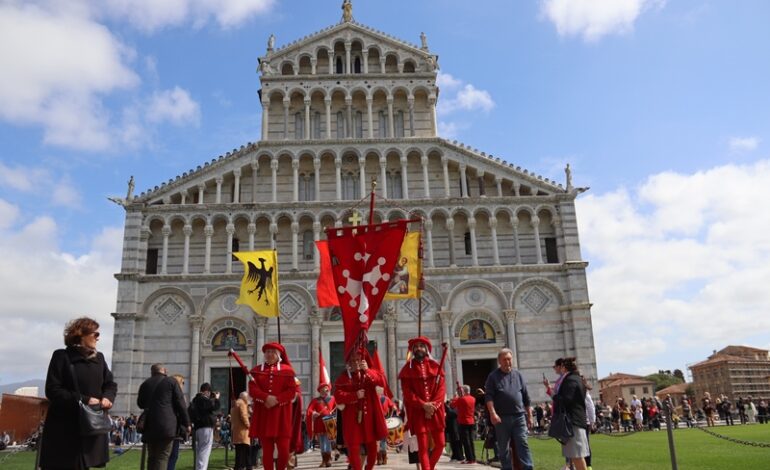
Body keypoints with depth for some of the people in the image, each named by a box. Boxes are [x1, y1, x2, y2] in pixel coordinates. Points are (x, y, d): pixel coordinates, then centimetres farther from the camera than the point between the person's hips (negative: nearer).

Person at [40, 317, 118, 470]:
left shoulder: (98, 357, 12)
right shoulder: (62, 356, -6)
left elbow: (110, 384, 16)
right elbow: (52, 390, -13)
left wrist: (107, 398, -7)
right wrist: (84, 400, -19)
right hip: (65, 429, -5)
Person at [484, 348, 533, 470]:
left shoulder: (518, 375, 11)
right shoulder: (493, 376, 2)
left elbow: (526, 397, 14)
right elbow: (489, 396, -7)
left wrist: (529, 416, 12)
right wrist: (492, 413, -19)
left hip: (519, 416, 2)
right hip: (502, 417, -2)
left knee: (523, 444, -5)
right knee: (503, 448, 5)